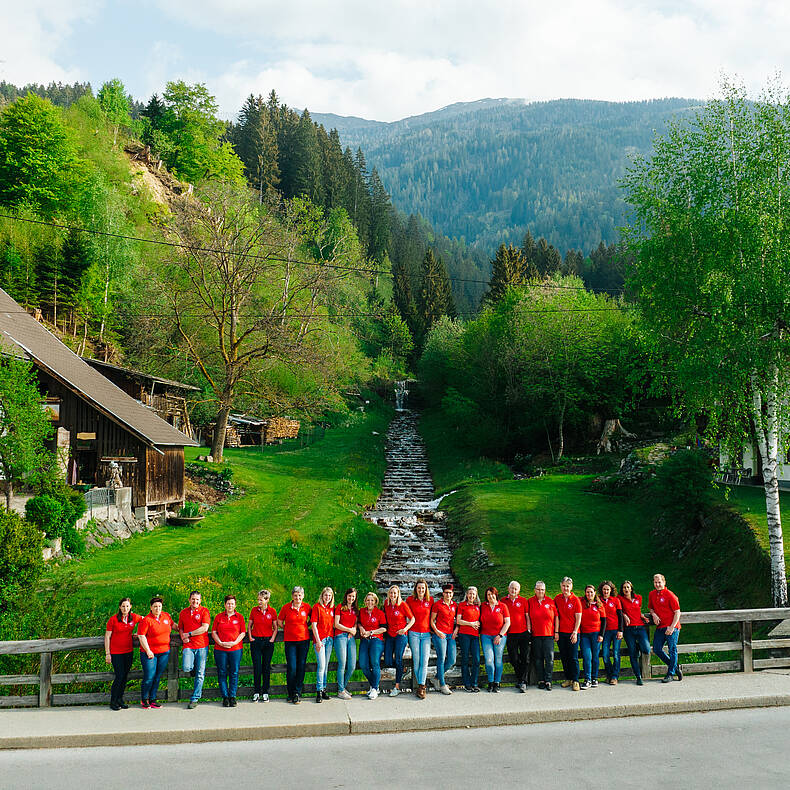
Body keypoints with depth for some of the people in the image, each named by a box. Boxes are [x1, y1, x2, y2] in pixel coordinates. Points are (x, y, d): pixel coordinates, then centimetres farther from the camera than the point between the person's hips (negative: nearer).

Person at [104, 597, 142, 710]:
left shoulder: (134, 617, -1)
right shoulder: (113, 619, -10)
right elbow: (107, 637, -6)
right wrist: (107, 654, -7)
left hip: (129, 652, 4)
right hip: (116, 652, -4)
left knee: (125, 676, 8)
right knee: (119, 676, -8)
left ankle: (120, 700, 22)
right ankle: (113, 702, 6)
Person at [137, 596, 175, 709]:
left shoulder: (166, 616, 6)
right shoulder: (146, 620, -11)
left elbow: (172, 624, 26)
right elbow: (141, 636, -12)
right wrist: (148, 651, -15)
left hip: (164, 652, 5)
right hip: (150, 653, -5)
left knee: (157, 678, 10)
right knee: (149, 677, -4)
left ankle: (152, 699, 20)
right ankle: (144, 699, 15)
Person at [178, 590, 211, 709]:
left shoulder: (204, 611, 1)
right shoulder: (183, 612, 13)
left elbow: (204, 628, -9)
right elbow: (180, 628, 22)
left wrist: (189, 634, -7)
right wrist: (183, 636, 1)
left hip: (201, 646, -2)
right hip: (188, 646, 2)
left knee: (200, 674, -1)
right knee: (186, 668, -20)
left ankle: (194, 699, 8)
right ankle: (194, 668, 16)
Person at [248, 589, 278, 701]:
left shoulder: (272, 611, -1)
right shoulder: (254, 610, 1)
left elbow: (275, 628, 6)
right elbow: (249, 626, 11)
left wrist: (272, 639, -4)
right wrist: (250, 637, 0)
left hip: (268, 641, 0)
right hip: (256, 641, 0)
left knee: (266, 667, 3)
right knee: (257, 667, -3)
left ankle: (265, 693, 10)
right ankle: (256, 693, 7)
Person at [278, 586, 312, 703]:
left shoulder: (306, 607, 1)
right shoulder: (286, 607, -2)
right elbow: (279, 622, 9)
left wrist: (304, 627, 10)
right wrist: (288, 630, 8)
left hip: (304, 640, 1)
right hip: (290, 641, -1)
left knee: (301, 667, 1)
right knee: (291, 667, -4)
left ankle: (297, 693, 9)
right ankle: (290, 693, 11)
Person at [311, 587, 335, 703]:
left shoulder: (332, 608, 11)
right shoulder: (317, 607, -4)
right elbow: (313, 625, -7)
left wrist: (332, 637, 5)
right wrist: (318, 641, -12)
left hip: (329, 639, 5)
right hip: (319, 639, -5)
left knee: (326, 665, 9)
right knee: (321, 665, -10)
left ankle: (323, 689, 17)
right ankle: (319, 691, -5)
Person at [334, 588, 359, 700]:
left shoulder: (355, 610, 19)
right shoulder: (340, 607, 3)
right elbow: (336, 624, -3)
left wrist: (353, 630, -2)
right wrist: (349, 630, -4)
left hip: (351, 638, 5)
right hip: (340, 636, -5)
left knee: (352, 666, -1)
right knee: (342, 664, -9)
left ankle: (343, 686, 18)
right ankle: (341, 691, -2)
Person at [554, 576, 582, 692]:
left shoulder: (575, 600, -4)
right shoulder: (557, 599, 4)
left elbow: (578, 618, -4)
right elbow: (556, 616, 6)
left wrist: (575, 633, -10)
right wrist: (556, 631, 0)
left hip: (572, 633, -3)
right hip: (561, 632, 3)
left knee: (573, 658, -4)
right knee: (564, 657, 9)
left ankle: (575, 680, 1)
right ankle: (568, 679, 19)